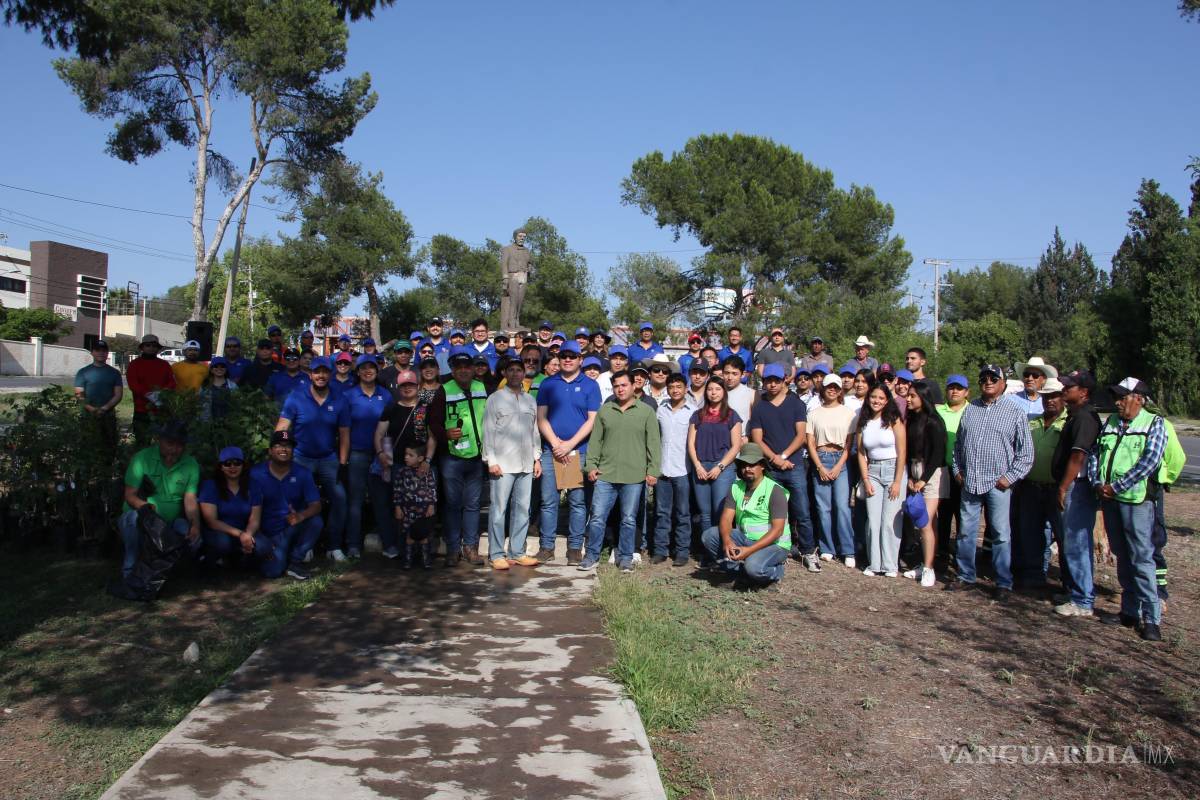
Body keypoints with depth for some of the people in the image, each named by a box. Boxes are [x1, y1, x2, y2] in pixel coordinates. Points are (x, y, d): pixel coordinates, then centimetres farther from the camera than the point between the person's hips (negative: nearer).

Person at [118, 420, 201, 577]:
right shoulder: (142, 458, -8)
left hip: (171, 522, 2)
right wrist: (144, 506, -35)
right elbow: (130, 495, -12)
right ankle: (130, 572, -20)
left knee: (194, 538, -26)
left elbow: (190, 500, -7)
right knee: (133, 517, -37)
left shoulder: (191, 464, 0)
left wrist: (195, 524, -27)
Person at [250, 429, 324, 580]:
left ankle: (296, 561, -6)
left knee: (315, 521, -29)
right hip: (269, 533, -2)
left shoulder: (302, 474, -4)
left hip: (294, 528, 2)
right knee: (273, 571, -21)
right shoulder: (256, 474, -7)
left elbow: (316, 505, -11)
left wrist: (301, 516, -34)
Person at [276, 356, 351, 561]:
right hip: (301, 459, -1)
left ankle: (335, 546, 5)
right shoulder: (296, 398, -6)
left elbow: (344, 435, 3)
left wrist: (343, 463, -3)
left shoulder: (339, 401, 1)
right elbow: (281, 429, -9)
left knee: (339, 498, -6)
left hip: (329, 459, 2)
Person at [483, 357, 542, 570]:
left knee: (522, 509, 6)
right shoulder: (495, 399, 2)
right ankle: (497, 554, 4)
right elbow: (488, 431, -2)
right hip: (502, 464, -4)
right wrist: (491, 460, -8)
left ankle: (517, 552, 14)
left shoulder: (530, 400, 15)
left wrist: (537, 458, 12)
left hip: (526, 464, 5)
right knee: (499, 509, -3)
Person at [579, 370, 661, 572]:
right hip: (605, 474, 2)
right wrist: (591, 465, 2)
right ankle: (592, 556, 11)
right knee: (597, 517, 0)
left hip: (634, 476, -1)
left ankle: (625, 557, 18)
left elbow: (654, 443, 2)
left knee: (629, 519, 6)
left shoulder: (646, 411, 4)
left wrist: (653, 471, -4)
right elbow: (595, 440, 11)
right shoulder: (604, 410, 10)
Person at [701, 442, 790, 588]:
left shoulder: (775, 491, -14)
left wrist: (750, 550, -30)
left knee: (754, 567, -36)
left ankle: (775, 572, 0)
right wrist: (727, 540, -29)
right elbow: (726, 518, -5)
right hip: (744, 538, 6)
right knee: (708, 536, -13)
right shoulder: (736, 488, 3)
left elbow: (777, 530, -20)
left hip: (773, 544, -6)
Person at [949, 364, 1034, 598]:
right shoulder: (970, 408, 10)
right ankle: (966, 575, 22)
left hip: (997, 484, -4)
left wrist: (1010, 477, -7)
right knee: (966, 531, 10)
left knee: (1001, 535, 0)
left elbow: (1026, 452, -1)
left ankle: (1004, 583, 10)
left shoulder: (1014, 412, -1)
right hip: (970, 482, 4)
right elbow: (958, 443, 18)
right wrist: (958, 470, 10)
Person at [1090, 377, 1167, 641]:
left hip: (1136, 499, -6)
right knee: (1122, 557, 12)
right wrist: (1097, 483, -4)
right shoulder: (1110, 422, 14)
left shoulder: (1154, 424, -3)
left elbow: (1149, 461, -14)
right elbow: (1094, 454, 13)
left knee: (1142, 558, -7)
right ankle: (1130, 611, 21)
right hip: (1109, 499, 6)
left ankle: (1151, 618, -3)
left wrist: (1117, 487, -15)